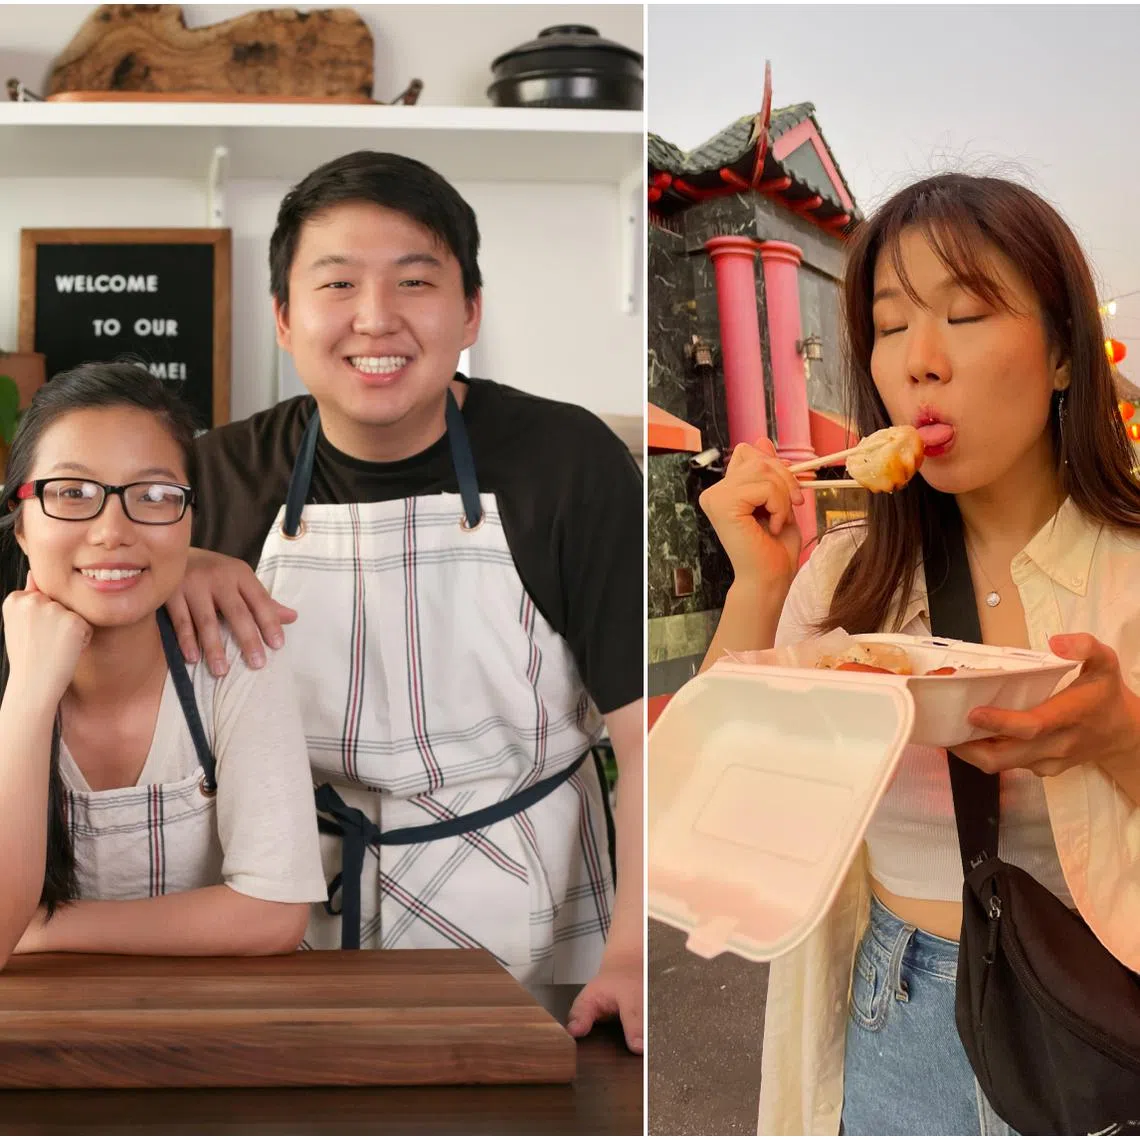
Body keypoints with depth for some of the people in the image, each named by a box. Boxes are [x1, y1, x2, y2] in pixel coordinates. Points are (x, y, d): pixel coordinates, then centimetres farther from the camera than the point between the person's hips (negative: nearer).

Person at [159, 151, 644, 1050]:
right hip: (301, 908, 2)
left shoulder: (568, 461, -14)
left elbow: (645, 722, -15)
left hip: (523, 902, -1)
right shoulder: (224, 475, -6)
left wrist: (633, 949, -21)